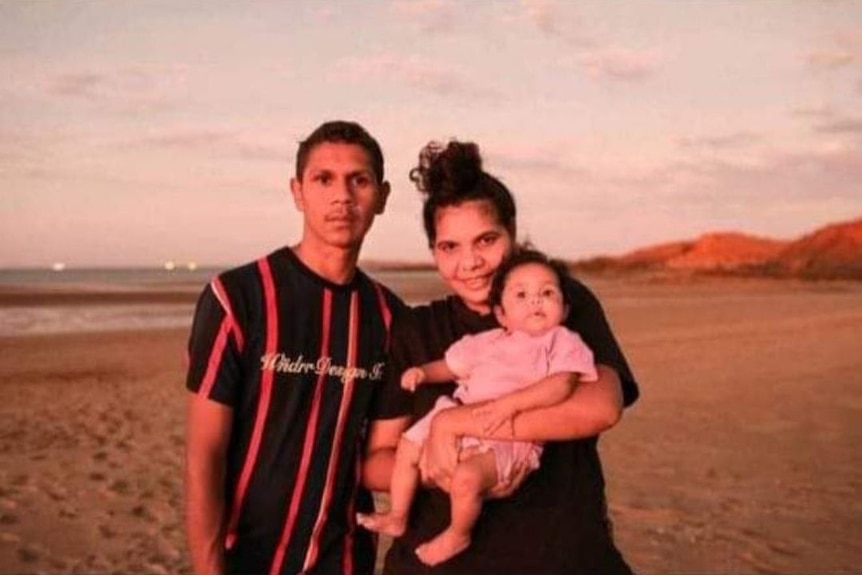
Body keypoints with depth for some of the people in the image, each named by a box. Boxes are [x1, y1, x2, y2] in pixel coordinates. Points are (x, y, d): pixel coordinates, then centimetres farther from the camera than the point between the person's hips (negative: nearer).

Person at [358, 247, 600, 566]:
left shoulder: (562, 342, -2)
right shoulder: (486, 342, 17)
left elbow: (561, 384, -18)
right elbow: (452, 366, 28)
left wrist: (511, 403, -28)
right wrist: (423, 372, 8)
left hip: (508, 437, -7)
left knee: (467, 476, -29)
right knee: (408, 446, 9)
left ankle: (457, 535, 1)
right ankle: (397, 518, 28)